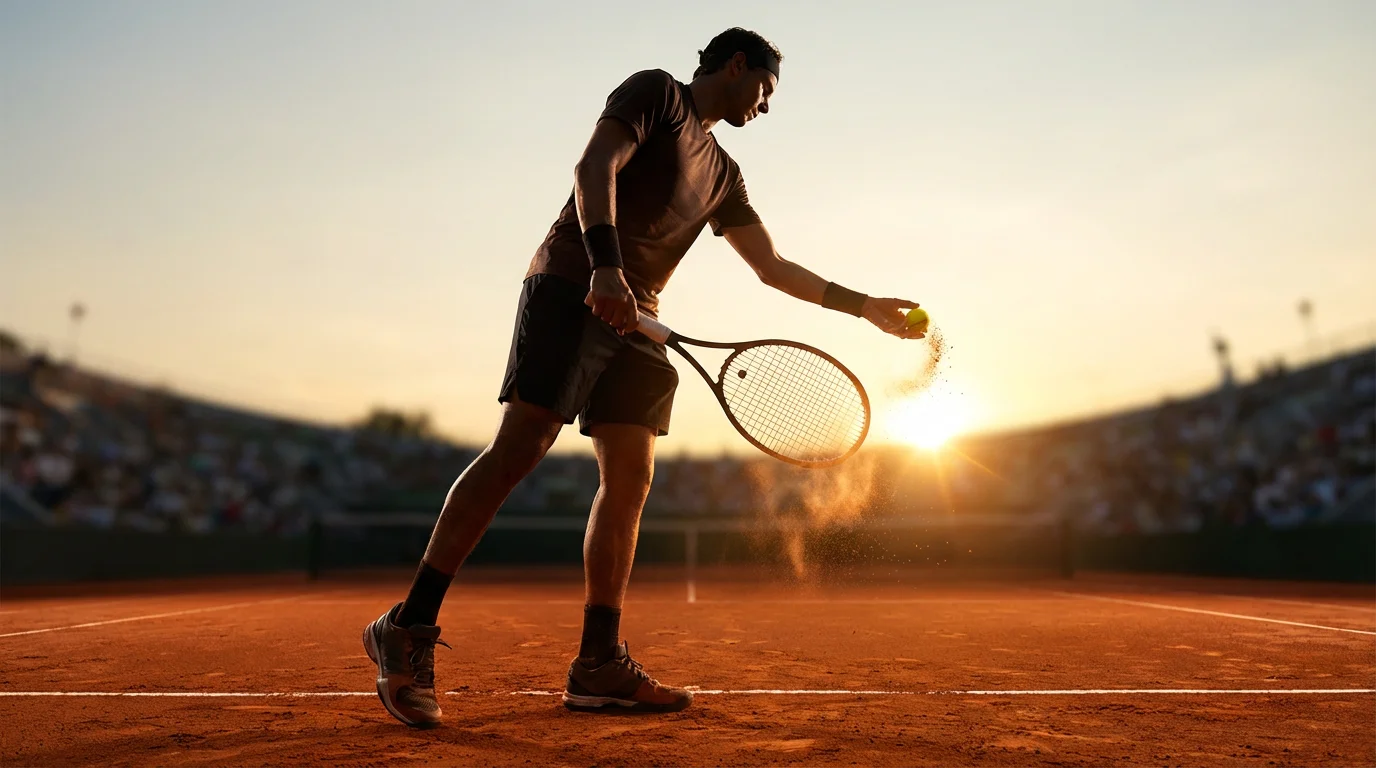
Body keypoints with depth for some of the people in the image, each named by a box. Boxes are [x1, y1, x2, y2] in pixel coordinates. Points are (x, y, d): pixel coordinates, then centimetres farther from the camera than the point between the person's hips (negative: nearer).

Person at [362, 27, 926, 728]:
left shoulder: (722, 173, 27)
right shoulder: (655, 92, 7)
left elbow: (773, 267, 28)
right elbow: (594, 167, -10)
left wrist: (864, 306, 26)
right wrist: (605, 265, -26)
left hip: (636, 320, 8)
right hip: (572, 286, -8)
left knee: (631, 476, -2)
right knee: (518, 449, -17)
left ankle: (599, 667, 2)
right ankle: (407, 628, -11)